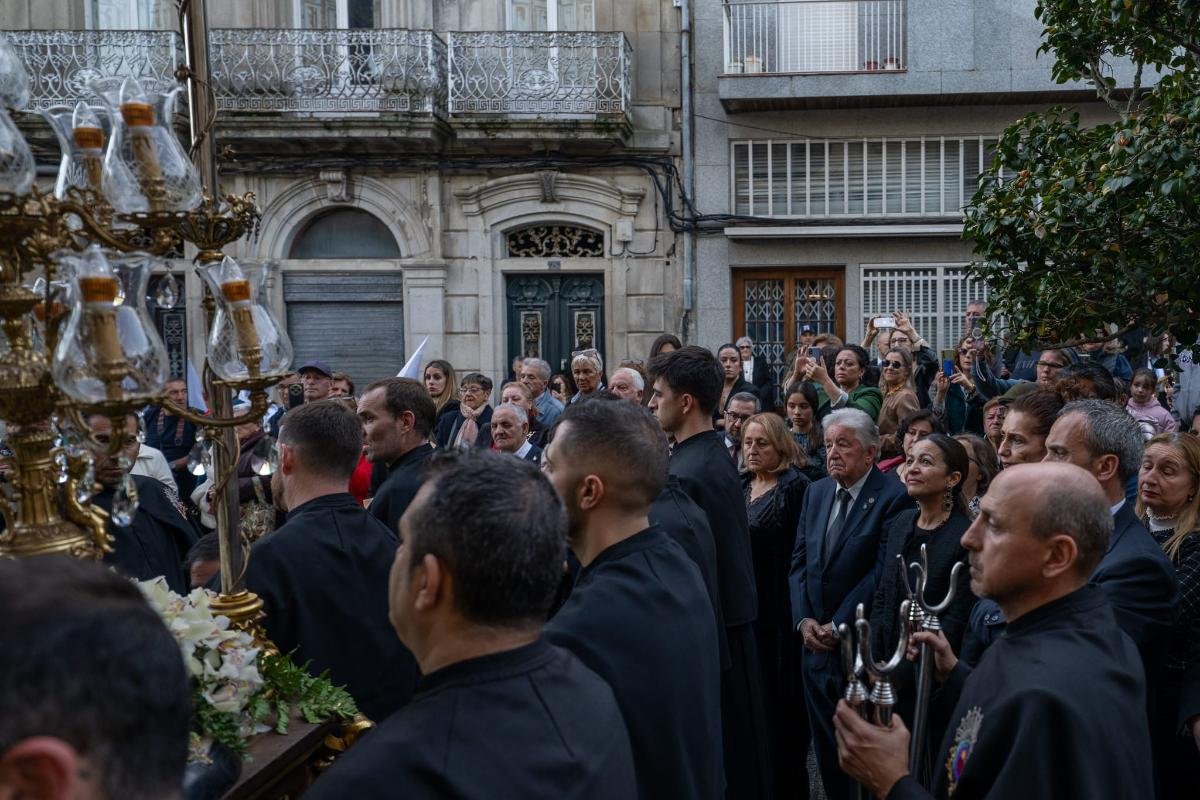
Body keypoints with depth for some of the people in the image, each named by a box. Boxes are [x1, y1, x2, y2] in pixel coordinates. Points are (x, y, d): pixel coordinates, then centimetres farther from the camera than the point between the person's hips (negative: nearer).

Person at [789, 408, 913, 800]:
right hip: (816, 645, 6)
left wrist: (838, 625, -15)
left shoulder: (893, 498, -12)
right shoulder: (816, 492, 9)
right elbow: (799, 561, 9)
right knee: (826, 747, 15)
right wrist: (804, 620, -4)